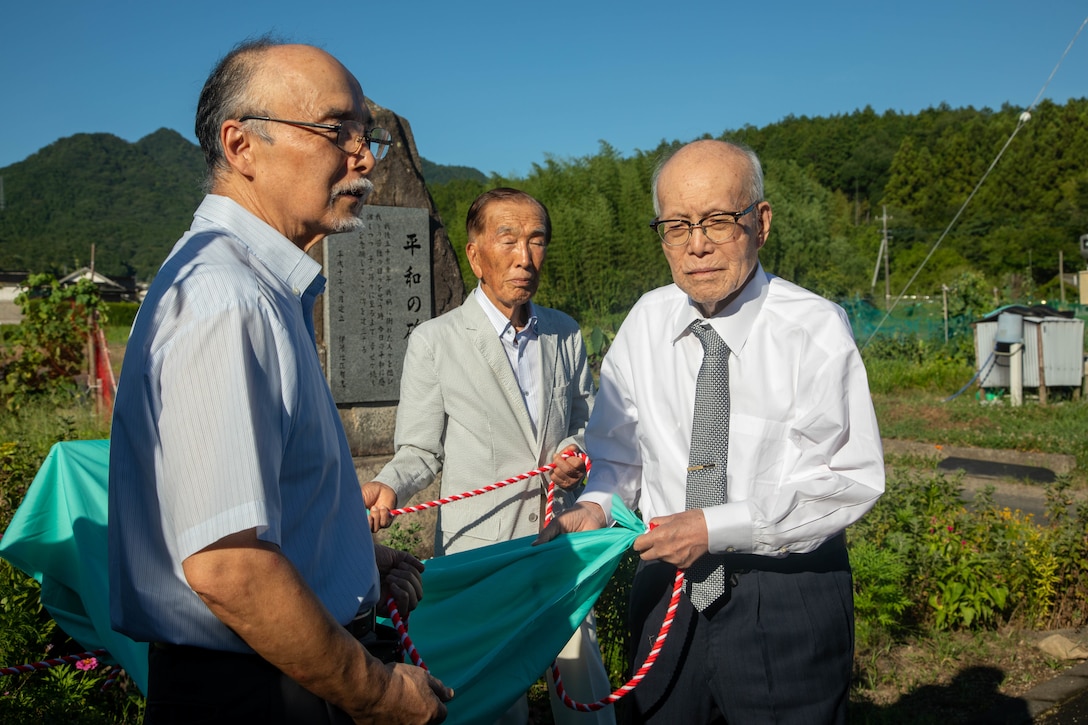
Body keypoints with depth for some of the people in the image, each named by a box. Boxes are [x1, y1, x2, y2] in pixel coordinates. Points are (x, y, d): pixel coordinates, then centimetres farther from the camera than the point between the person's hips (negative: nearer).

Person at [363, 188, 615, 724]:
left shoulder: (566, 334, 6)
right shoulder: (434, 342, -8)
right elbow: (421, 451, -3)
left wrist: (576, 455, -4)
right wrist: (387, 487, -22)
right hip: (480, 550, -3)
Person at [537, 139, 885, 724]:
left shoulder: (814, 329, -15)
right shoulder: (647, 321, -2)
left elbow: (853, 481, -16)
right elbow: (617, 452, 8)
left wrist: (716, 526, -21)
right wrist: (596, 506, -12)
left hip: (789, 608, -3)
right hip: (669, 594, 4)